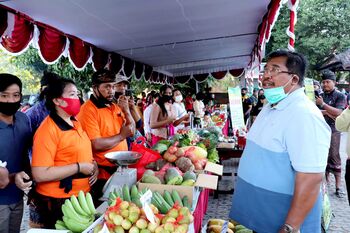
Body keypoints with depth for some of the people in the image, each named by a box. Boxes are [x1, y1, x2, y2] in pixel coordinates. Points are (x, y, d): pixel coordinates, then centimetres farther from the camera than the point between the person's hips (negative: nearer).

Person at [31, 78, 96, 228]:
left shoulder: (75, 123, 6)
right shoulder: (48, 129, -21)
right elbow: (39, 175, -27)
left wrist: (93, 165, 1)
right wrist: (79, 167, -23)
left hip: (82, 196, 8)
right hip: (58, 202, -8)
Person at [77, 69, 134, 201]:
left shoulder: (115, 106, 9)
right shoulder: (88, 110, -17)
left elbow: (132, 131, 8)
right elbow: (96, 145, -25)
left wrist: (126, 110, -6)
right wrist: (121, 136, -12)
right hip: (104, 171, -8)